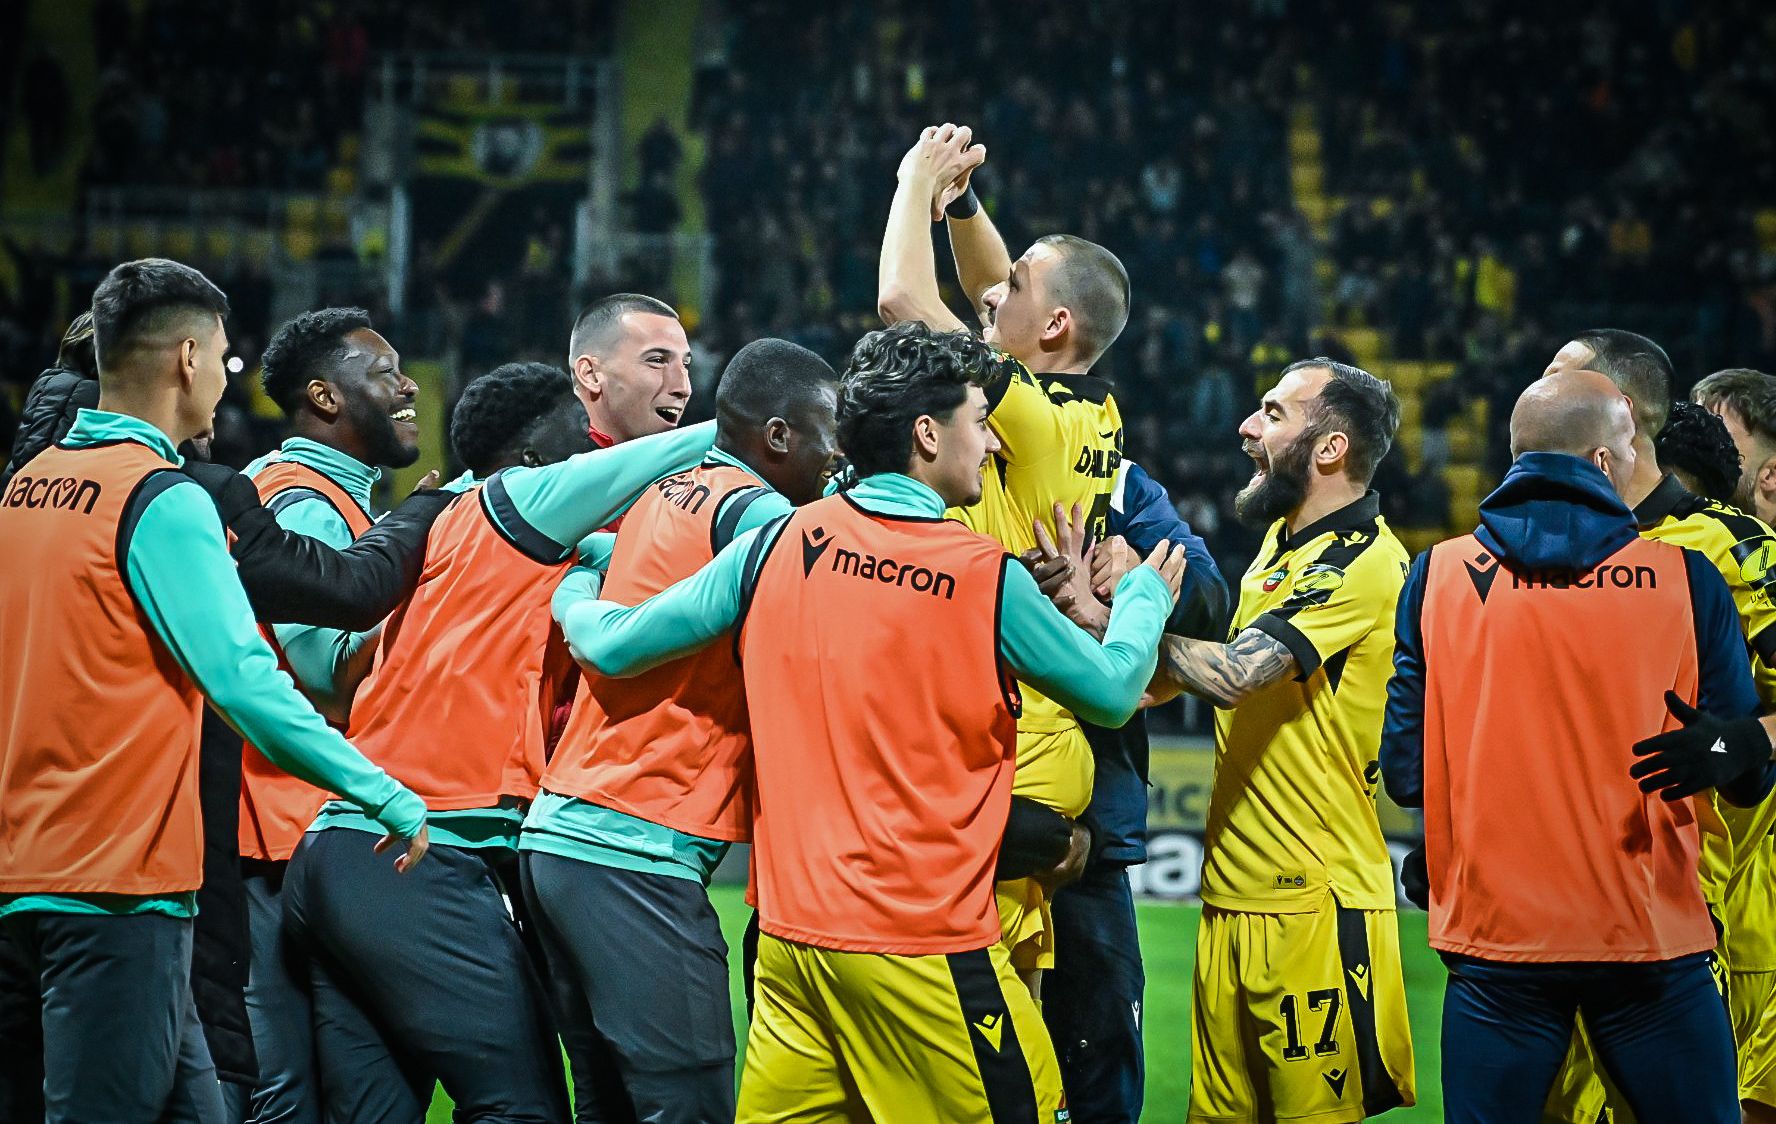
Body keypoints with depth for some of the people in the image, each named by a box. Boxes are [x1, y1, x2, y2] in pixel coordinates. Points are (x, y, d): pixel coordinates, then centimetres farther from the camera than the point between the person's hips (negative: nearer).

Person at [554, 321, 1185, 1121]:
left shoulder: (777, 545, 2)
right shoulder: (987, 577, -7)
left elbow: (618, 646, 6)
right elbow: (1112, 691, 6)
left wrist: (574, 600, 29)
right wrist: (1145, 596, 26)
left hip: (788, 934, 5)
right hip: (925, 947, -5)